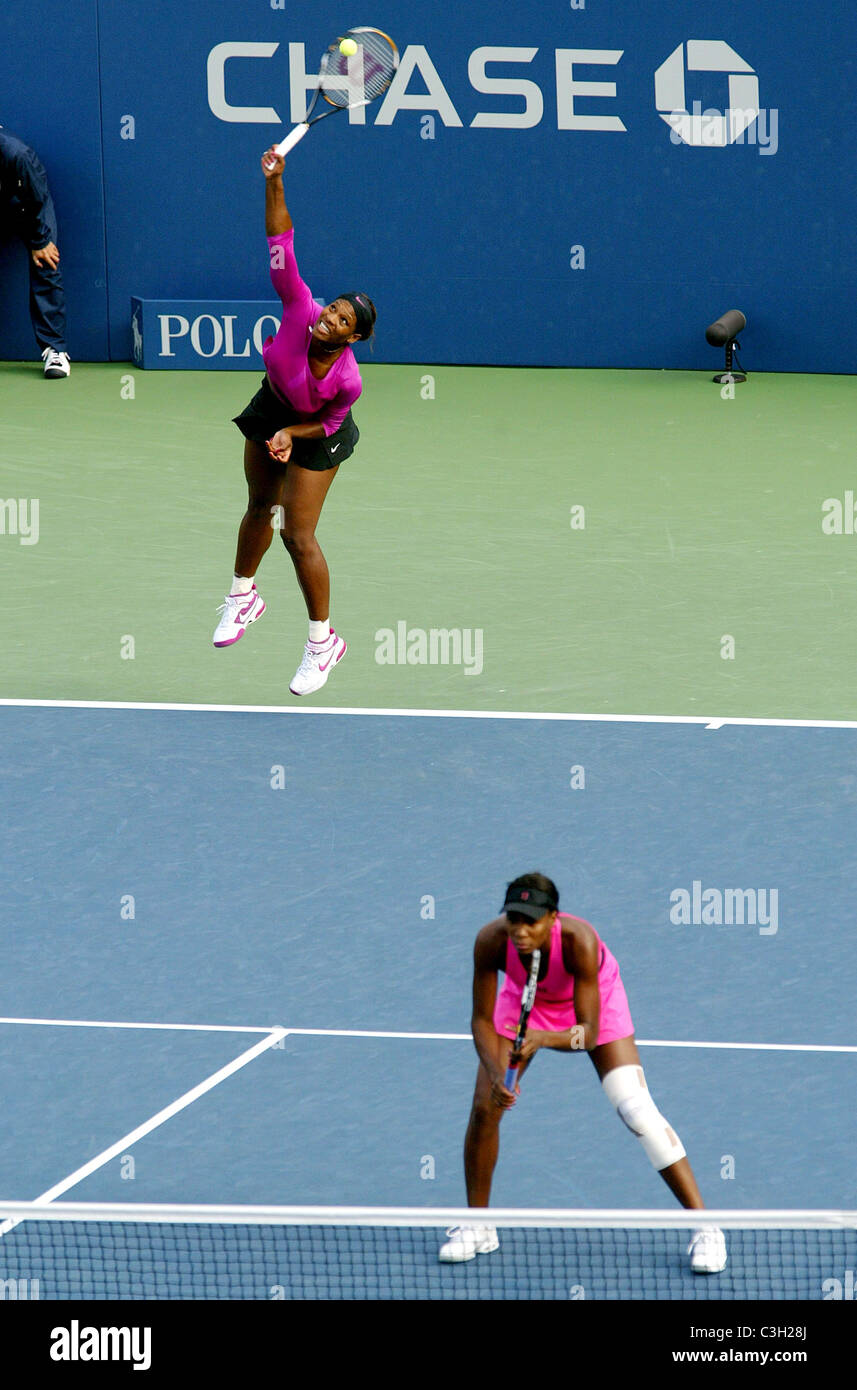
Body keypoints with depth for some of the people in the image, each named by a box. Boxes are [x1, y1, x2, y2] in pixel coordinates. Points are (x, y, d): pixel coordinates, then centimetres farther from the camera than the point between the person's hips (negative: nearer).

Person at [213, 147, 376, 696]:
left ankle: (323, 640, 13)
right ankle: (243, 596, 47)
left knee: (298, 536, -4)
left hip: (315, 435, -4)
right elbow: (281, 240, -33)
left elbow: (329, 422, -16)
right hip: (270, 410, 4)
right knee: (261, 508, 23)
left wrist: (294, 435, -29)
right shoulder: (300, 309, -34)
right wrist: (274, 182, -42)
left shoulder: (348, 379, -37)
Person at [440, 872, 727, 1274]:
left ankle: (705, 1228, -7)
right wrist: (496, 1074, -39)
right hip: (525, 1000, 3)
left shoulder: (579, 941, -42)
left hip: (594, 999, -3)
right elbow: (482, 1020, -24)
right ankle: (477, 1226, 11)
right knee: (485, 1105, -11)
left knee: (637, 1109, -15)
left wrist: (544, 1039, -58)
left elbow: (589, 1032, -39)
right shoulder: (491, 941, -34)